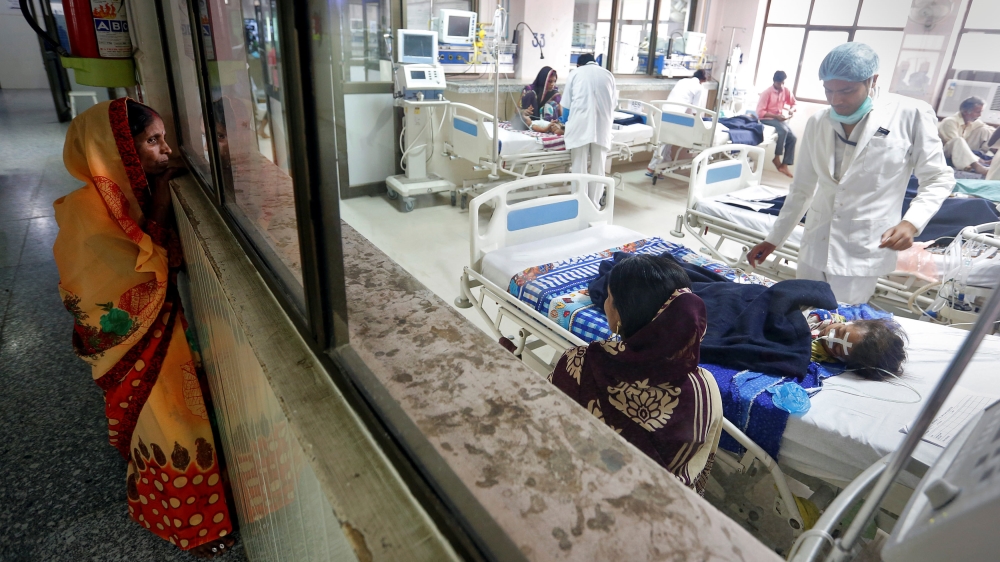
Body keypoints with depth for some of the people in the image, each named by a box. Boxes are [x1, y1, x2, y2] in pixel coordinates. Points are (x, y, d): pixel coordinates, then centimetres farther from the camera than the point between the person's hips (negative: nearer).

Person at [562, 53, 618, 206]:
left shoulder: (576, 73, 13)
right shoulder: (608, 74, 18)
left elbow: (566, 104, 12)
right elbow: (614, 103, 21)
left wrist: (567, 124, 29)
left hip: (580, 125, -2)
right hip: (602, 126, 2)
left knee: (579, 167, 4)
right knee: (598, 167, 10)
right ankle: (595, 204, 17)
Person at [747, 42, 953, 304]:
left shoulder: (911, 114, -7)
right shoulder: (818, 122, 5)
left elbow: (938, 179, -1)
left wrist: (911, 223, -19)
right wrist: (772, 240, 12)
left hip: (861, 254, -4)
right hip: (815, 249, 4)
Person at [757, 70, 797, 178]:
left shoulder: (786, 91, 2)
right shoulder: (767, 93, -13)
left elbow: (793, 104, 14)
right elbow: (760, 112, -17)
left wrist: (791, 110, -11)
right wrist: (776, 116, -25)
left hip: (780, 119, 6)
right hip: (766, 119, -6)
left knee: (792, 137, -13)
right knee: (783, 130, -33)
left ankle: (784, 165, -10)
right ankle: (777, 158, -18)